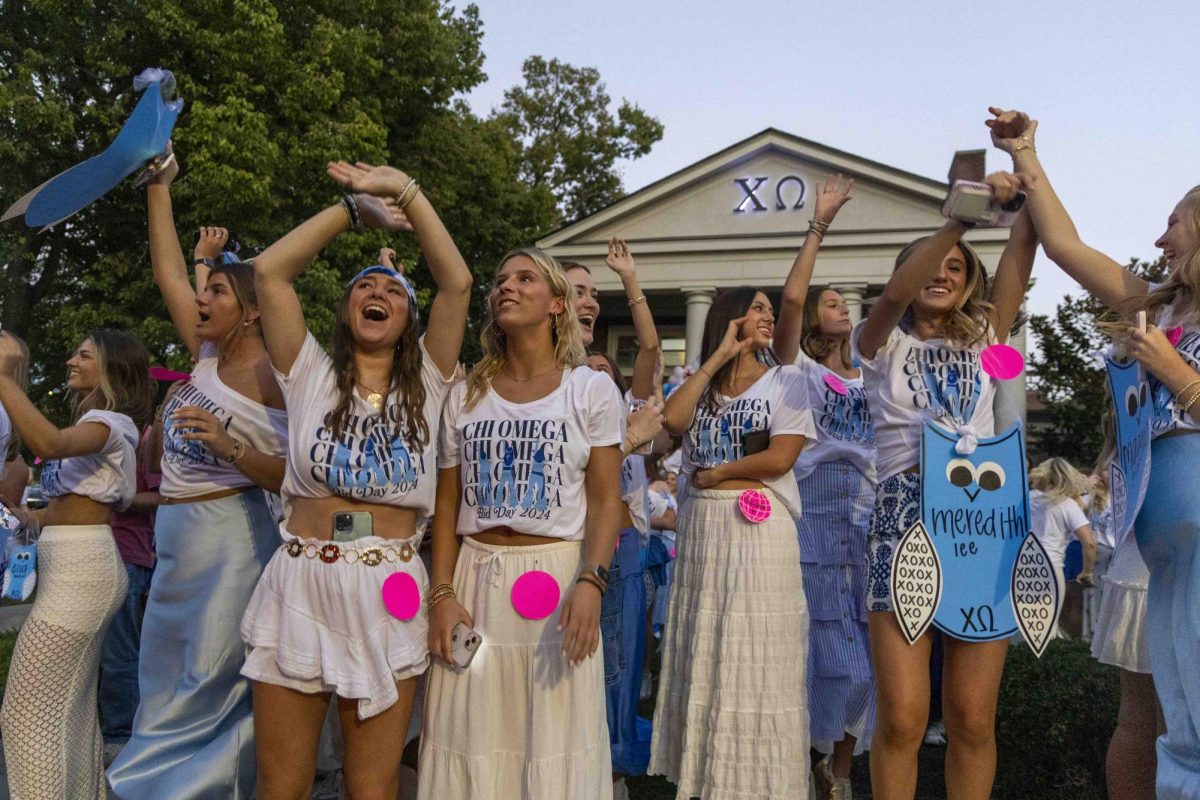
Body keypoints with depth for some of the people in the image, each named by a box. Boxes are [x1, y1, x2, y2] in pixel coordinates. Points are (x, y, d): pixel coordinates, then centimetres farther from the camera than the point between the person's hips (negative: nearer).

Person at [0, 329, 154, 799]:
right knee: (72, 708, 16)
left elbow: (50, 443, -32)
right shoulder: (97, 423, 21)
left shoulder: (110, 422, -9)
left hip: (78, 569, -10)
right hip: (78, 567, 10)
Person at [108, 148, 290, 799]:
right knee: (166, 685, 16)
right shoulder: (209, 356, 8)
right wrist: (160, 184, 12)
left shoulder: (275, 377, -13)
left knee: (208, 688, 1)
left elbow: (292, 478, -16)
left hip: (228, 540, -8)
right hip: (175, 536, 8)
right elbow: (169, 275, 12)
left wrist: (229, 445, -29)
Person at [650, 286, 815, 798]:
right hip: (699, 527, 4)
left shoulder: (786, 381, 3)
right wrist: (718, 358, -5)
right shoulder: (701, 384, 13)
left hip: (759, 529, -4)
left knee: (757, 663, -2)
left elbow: (780, 458, -10)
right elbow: (672, 420, -9)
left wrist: (716, 472, -2)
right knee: (703, 659, 8)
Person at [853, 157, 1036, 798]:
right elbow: (893, 295, -13)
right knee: (901, 720, -7)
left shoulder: (983, 339, 18)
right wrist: (960, 214, -21)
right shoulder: (882, 344, 10)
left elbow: (1024, 246, 8)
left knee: (972, 721, 2)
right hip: (905, 515, -2)